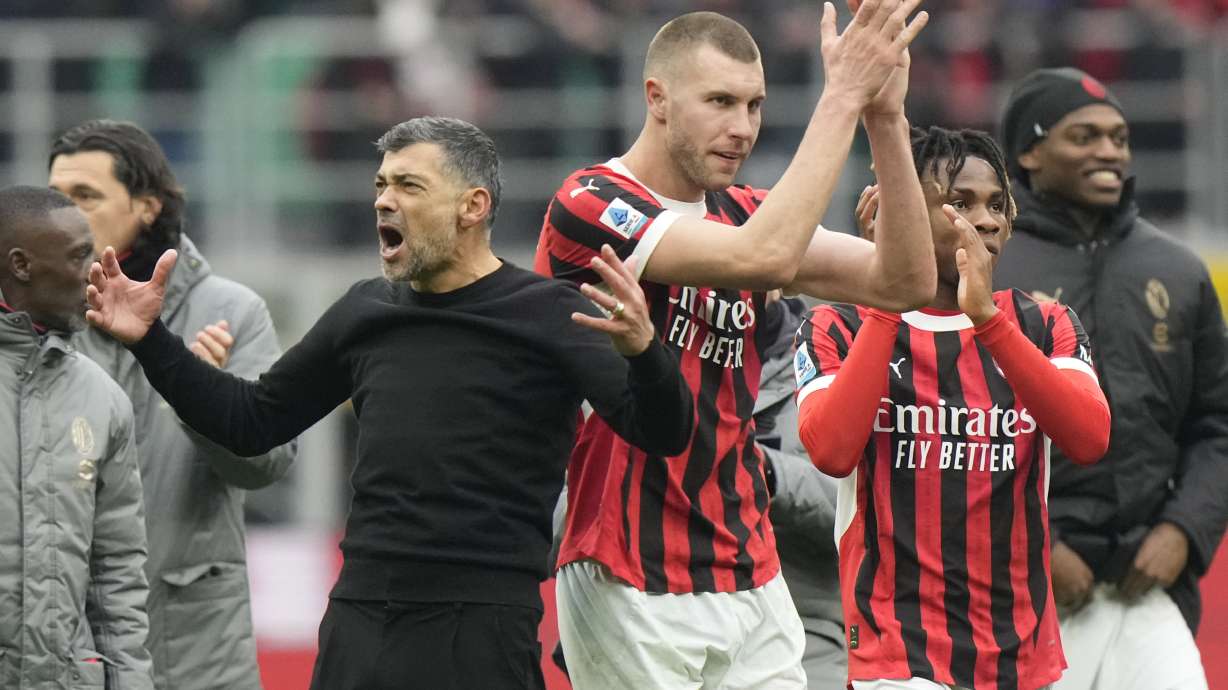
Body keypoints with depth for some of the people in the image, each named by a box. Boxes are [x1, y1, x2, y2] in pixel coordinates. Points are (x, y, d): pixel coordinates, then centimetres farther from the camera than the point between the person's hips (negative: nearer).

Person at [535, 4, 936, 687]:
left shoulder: (743, 213, 12)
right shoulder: (590, 205, -11)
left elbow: (906, 282, 1)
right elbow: (763, 258, -25)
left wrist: (885, 119, -10)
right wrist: (843, 96, -21)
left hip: (751, 579, 7)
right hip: (631, 590, -7)